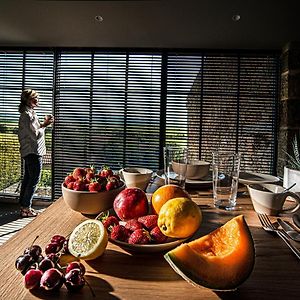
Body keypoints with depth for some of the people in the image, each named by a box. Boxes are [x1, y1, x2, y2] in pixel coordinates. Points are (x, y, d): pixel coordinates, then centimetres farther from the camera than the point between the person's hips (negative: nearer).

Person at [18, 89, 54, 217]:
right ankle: (26, 208, 4)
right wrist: (44, 125, -8)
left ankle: (24, 206, 24)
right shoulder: (28, 115, -17)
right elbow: (35, 135, -21)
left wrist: (43, 123, 7)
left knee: (27, 178, 15)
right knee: (34, 179, -3)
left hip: (28, 152, 10)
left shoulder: (28, 113, 15)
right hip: (33, 152, -10)